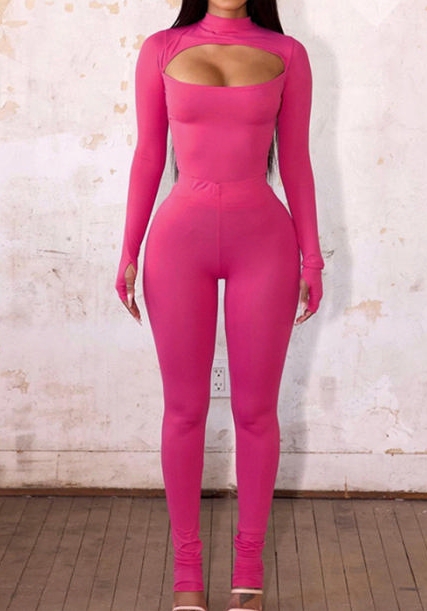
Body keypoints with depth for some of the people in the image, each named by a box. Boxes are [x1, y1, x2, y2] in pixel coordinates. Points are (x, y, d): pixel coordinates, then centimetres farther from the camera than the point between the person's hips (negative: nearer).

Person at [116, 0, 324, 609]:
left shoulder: (286, 54, 6)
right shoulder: (162, 49, 6)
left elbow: (295, 161, 7)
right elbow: (149, 155, 7)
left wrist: (312, 255, 4)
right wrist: (129, 251, 4)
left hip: (264, 240, 0)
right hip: (180, 239, 0)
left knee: (256, 410, 6)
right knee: (185, 409, 6)